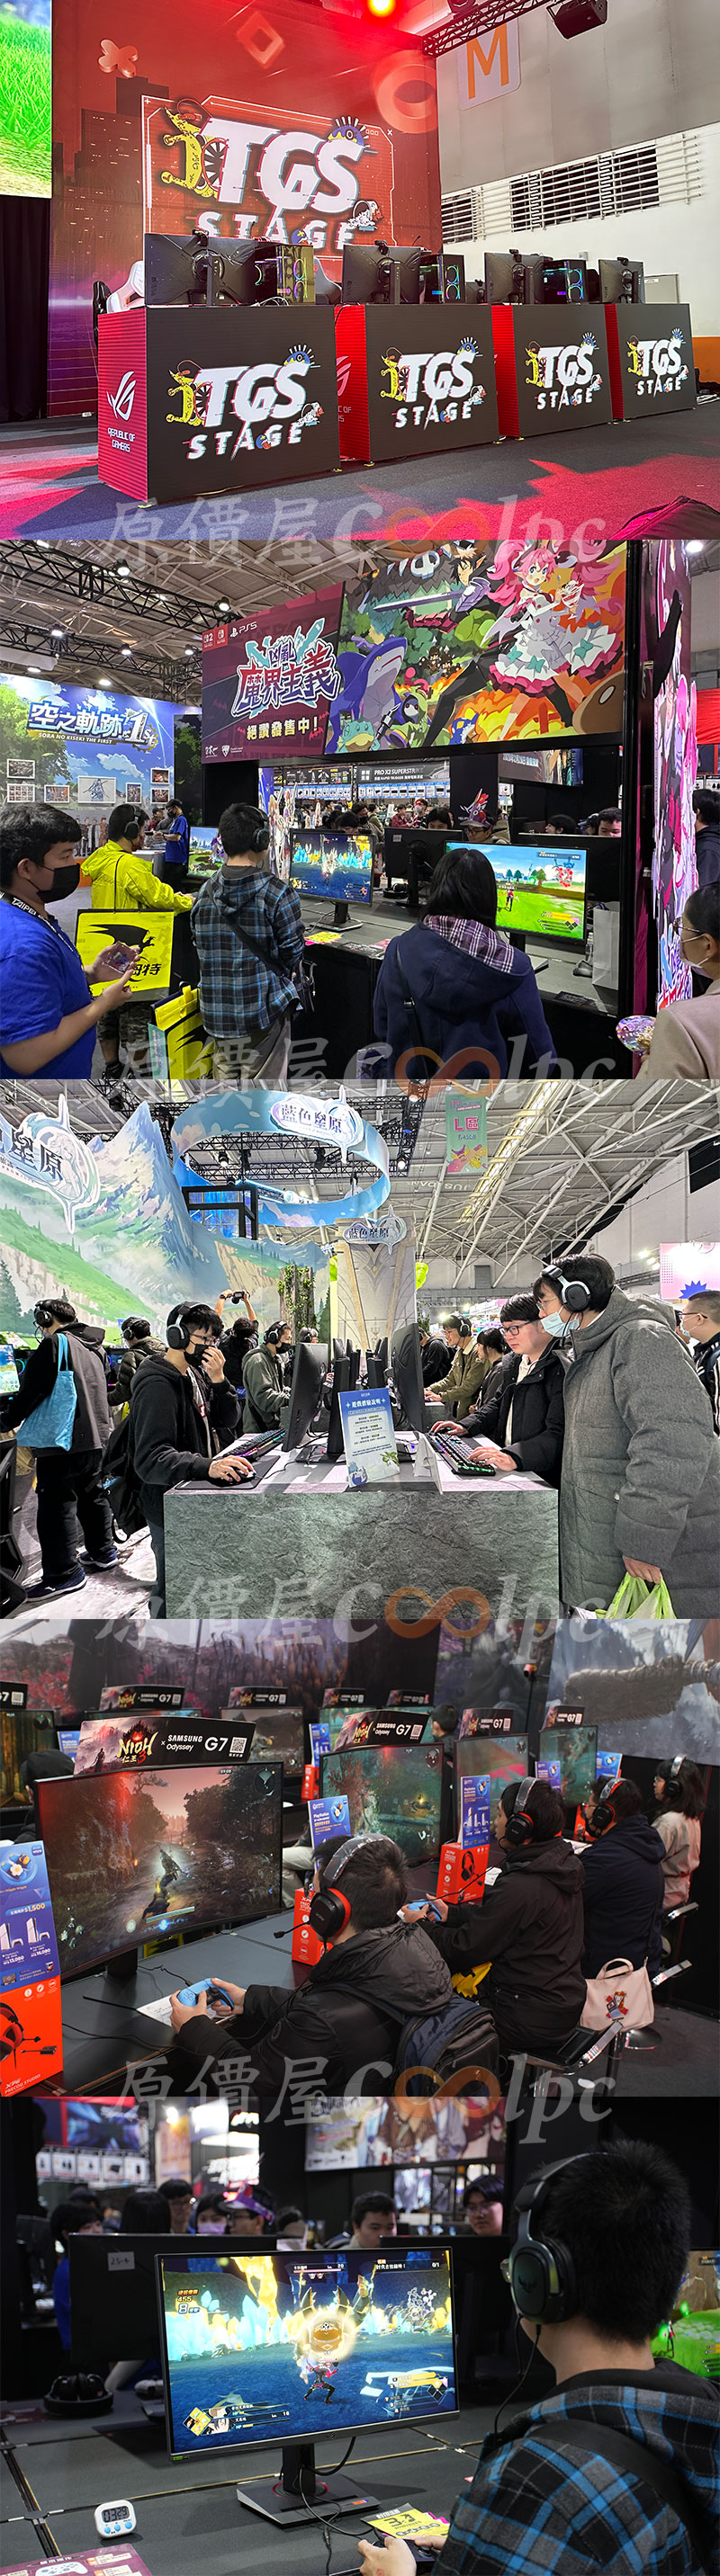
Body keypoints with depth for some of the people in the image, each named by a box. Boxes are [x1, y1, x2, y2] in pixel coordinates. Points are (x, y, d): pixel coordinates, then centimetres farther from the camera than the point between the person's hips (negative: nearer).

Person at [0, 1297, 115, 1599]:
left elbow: (31, 1392, -14)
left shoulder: (53, 1345, -12)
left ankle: (63, 1573, -6)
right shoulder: (92, 1348, 15)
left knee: (56, 1504, -5)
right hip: (96, 1436, 9)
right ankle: (102, 1551, 32)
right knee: (92, 1494, 21)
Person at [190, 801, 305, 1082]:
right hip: (263, 1011, -5)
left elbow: (199, 946, 10)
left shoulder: (204, 894, 2)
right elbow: (293, 953, -8)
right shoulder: (277, 894, -13)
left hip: (216, 1012, 5)